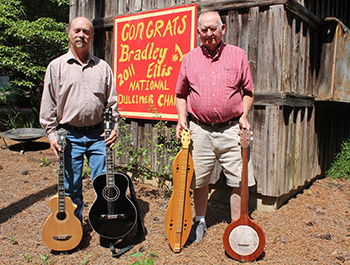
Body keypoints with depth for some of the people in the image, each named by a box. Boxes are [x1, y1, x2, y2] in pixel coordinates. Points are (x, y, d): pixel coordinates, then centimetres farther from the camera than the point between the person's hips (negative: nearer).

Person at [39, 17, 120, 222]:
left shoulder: (102, 67, 8)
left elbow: (112, 101, 10)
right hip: (70, 135, -1)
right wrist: (52, 134, -2)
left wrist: (114, 127, 1)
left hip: (99, 134, 1)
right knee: (72, 185, 8)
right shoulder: (56, 66, 4)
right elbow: (48, 103, 3)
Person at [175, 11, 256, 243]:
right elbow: (181, 94, 15)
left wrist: (244, 116, -4)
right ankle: (200, 222, 32)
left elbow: (248, 91, 10)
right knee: (198, 179, 10)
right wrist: (182, 119, 1)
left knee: (240, 180, 0)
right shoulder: (190, 59, 8)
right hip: (199, 130, 1)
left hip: (231, 128, -1)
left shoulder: (238, 55, 5)